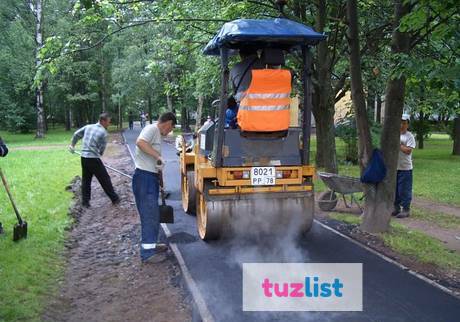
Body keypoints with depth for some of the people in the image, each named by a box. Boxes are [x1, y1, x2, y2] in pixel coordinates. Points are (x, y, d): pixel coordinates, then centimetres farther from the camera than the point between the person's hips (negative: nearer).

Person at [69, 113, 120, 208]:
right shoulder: (103, 132, -9)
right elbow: (102, 149, -4)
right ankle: (114, 198, 15)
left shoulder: (88, 127, 8)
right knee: (105, 179, 5)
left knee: (86, 180, 14)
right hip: (94, 159, -6)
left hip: (84, 157, 6)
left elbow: (76, 134, 16)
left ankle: (85, 202, 16)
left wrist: (72, 145, 31)